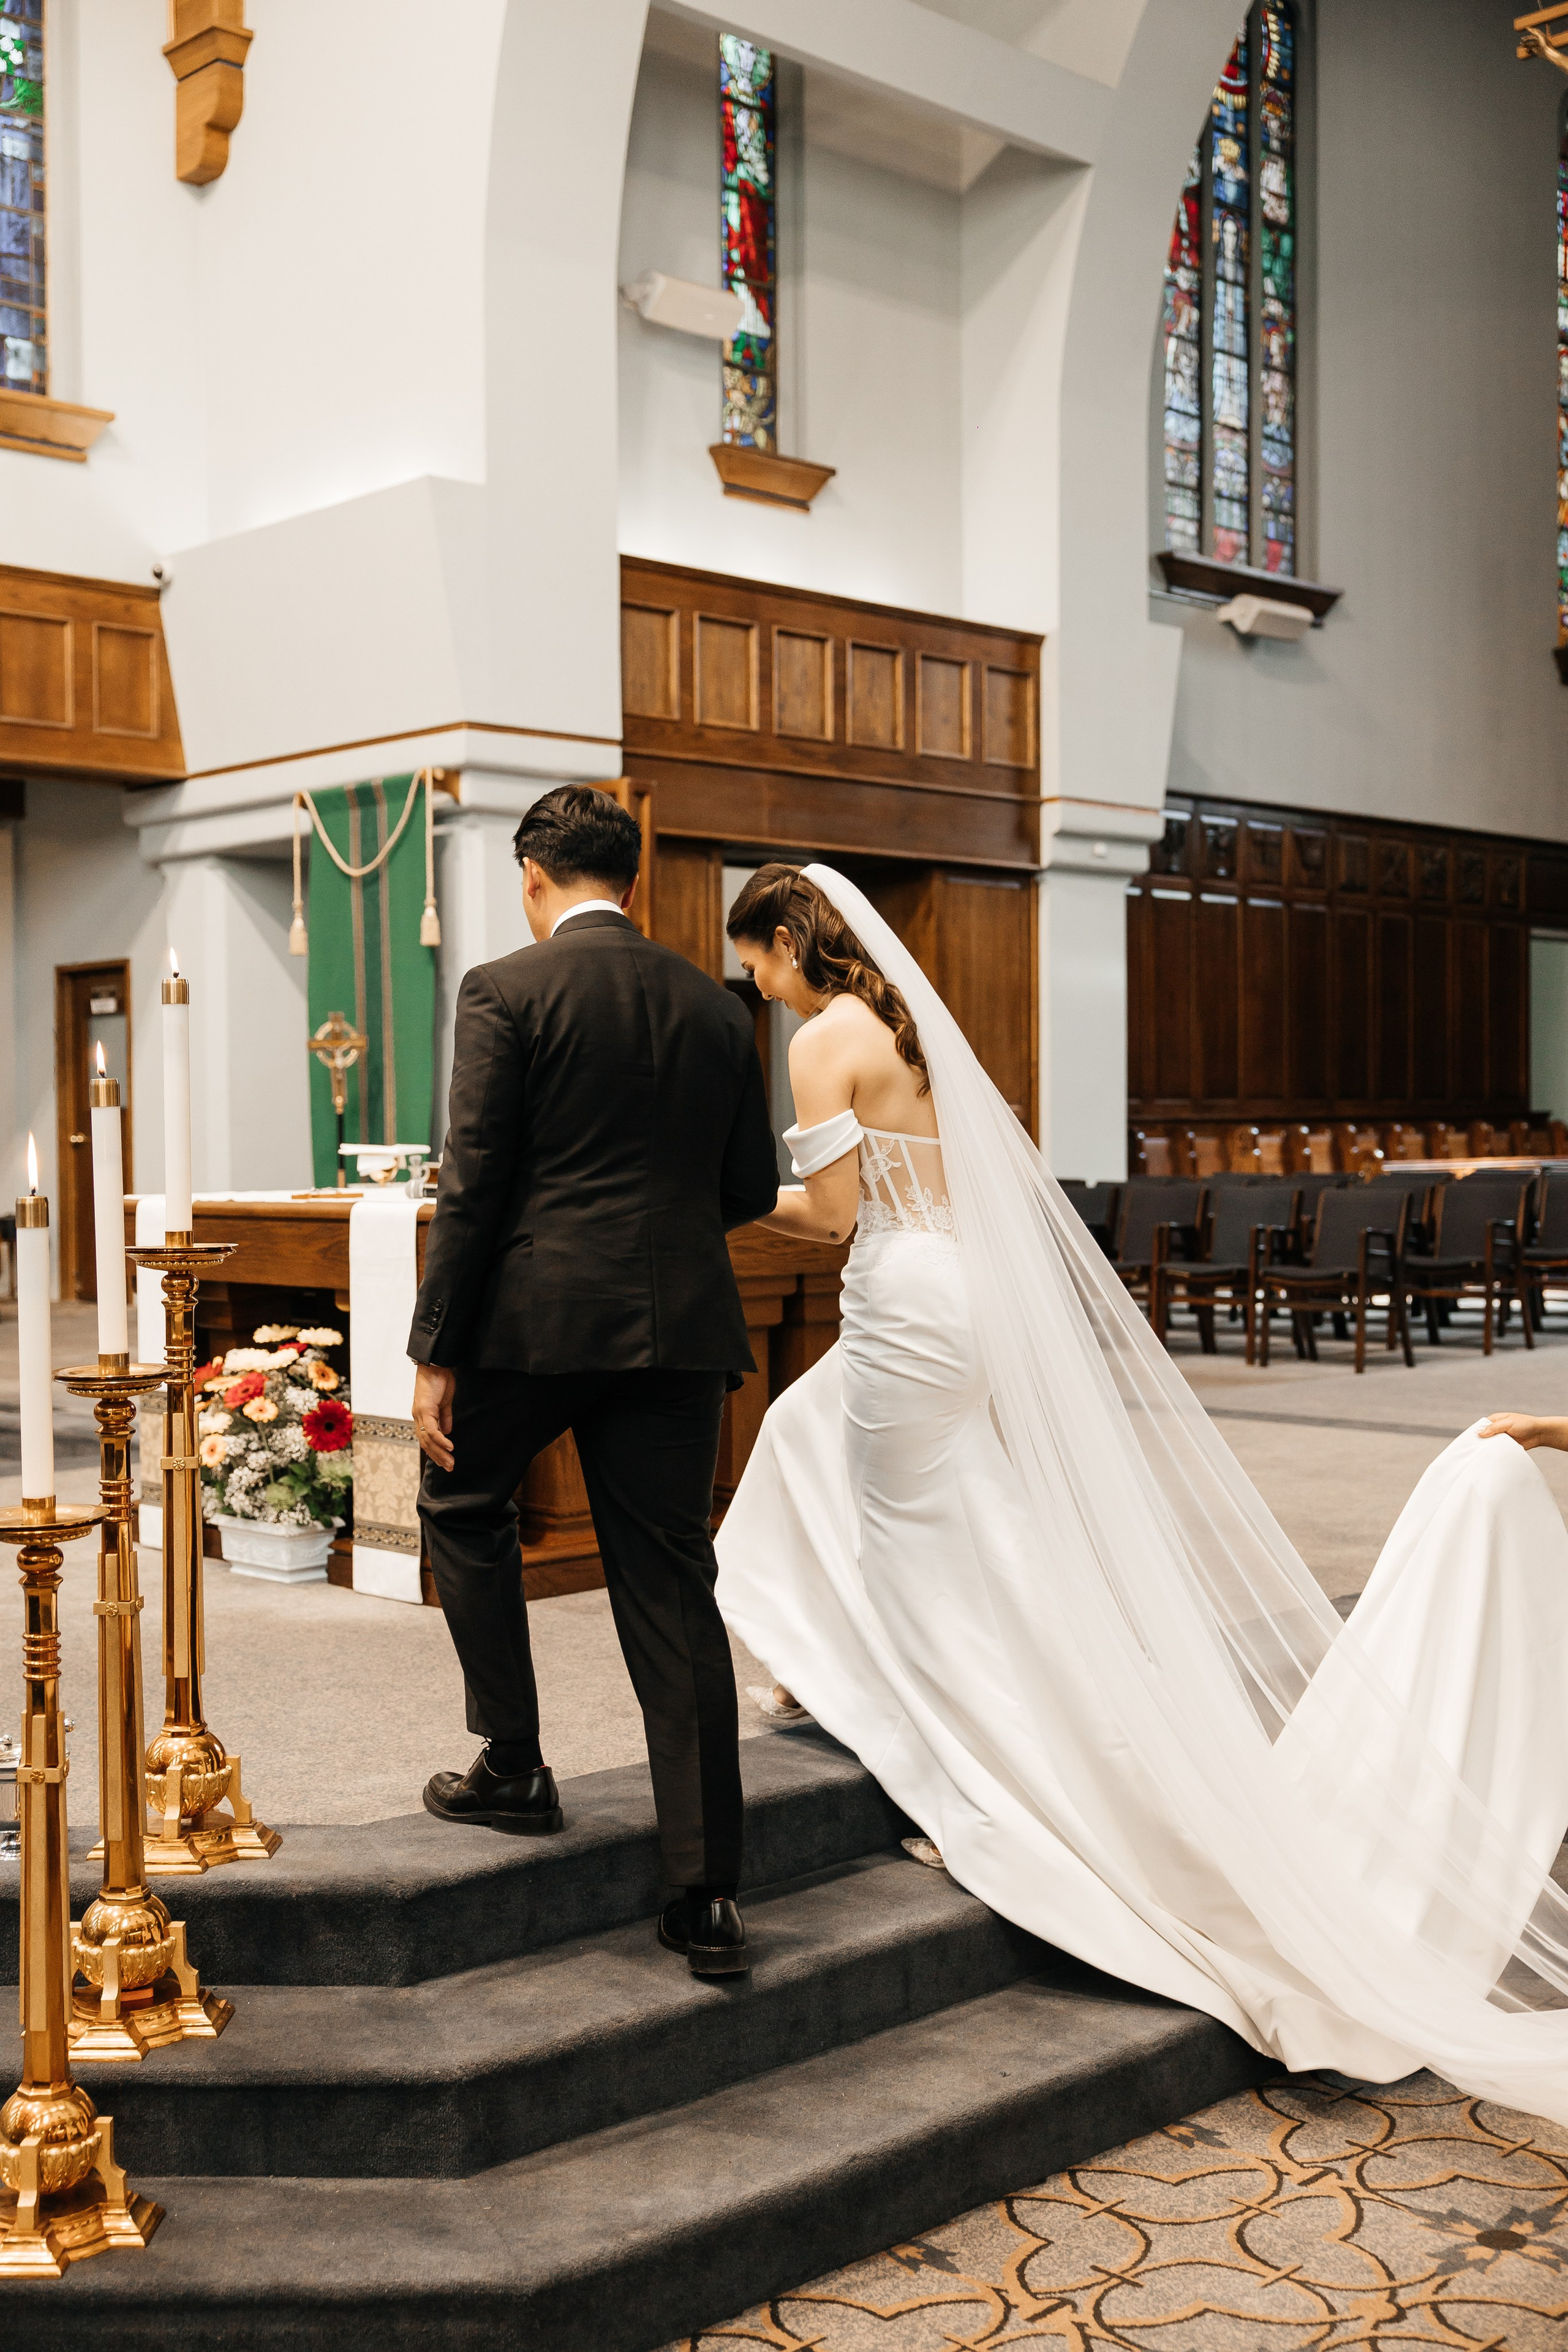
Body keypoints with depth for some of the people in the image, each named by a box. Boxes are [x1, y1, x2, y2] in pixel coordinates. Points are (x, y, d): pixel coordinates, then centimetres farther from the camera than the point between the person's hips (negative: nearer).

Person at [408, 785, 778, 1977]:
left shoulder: (506, 990, -4)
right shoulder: (715, 1004, 9)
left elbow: (473, 1185, -9)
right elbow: (753, 1189, 12)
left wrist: (435, 1351, -5)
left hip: (538, 1312, -4)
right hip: (681, 1321, 4)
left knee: (462, 1507, 24)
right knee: (674, 1594, 6)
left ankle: (513, 1763, 23)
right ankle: (708, 1893, 7)